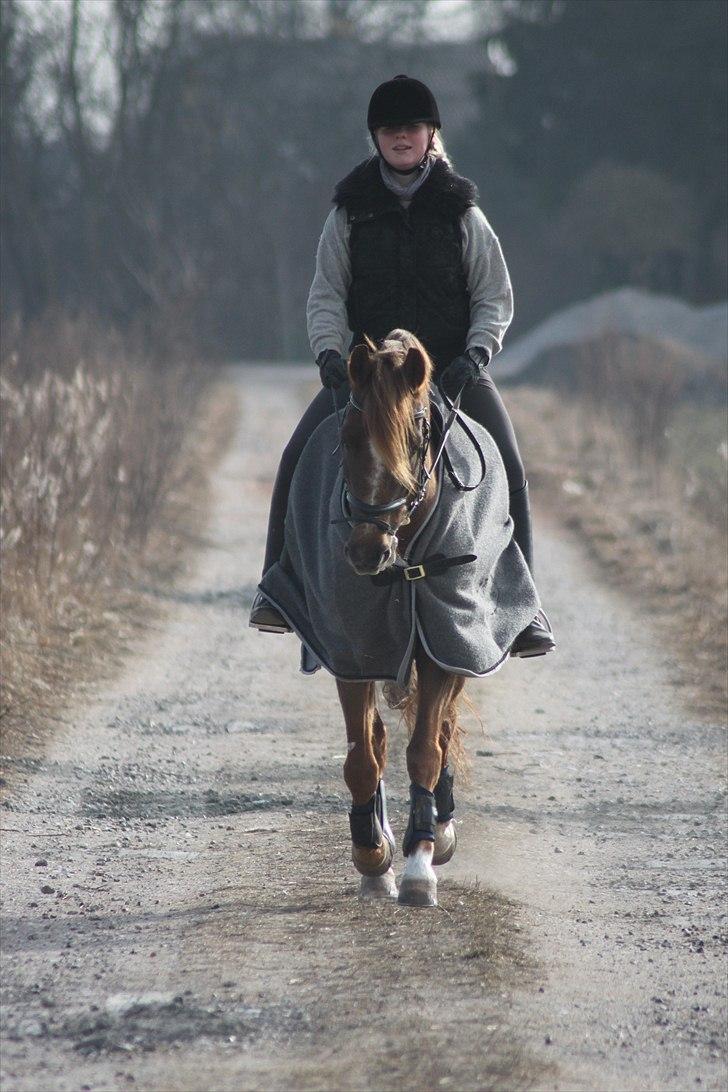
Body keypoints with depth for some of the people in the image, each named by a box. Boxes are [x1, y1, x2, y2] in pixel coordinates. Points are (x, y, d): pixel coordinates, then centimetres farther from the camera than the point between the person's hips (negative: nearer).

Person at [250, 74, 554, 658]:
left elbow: (496, 297, 4)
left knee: (508, 473, -17)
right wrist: (330, 352, -14)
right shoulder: (351, 212, 4)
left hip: (454, 366, -1)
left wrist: (476, 352, -13)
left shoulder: (460, 211, 3)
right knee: (298, 461, -16)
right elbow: (326, 294, 4)